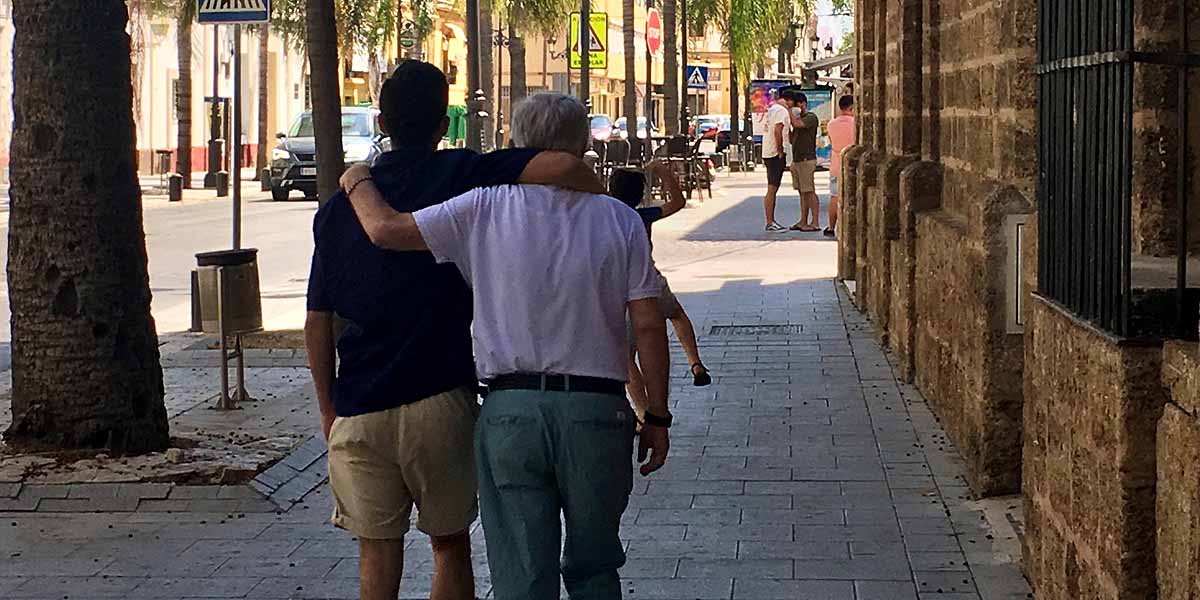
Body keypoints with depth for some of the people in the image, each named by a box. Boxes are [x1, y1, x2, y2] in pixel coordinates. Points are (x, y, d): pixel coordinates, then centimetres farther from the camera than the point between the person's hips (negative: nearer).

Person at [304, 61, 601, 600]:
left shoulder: (339, 207, 5)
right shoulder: (460, 176, -5)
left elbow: (318, 323, 6)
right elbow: (565, 168, -20)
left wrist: (329, 410, 15)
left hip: (359, 409, 2)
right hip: (441, 401, -2)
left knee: (378, 550, 10)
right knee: (450, 544, 12)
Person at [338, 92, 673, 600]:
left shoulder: (485, 209, -3)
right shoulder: (619, 220, 0)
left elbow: (385, 229, -4)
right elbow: (648, 326, -3)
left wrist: (358, 183, 18)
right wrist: (657, 418, 5)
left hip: (509, 410, -1)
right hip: (597, 410, 1)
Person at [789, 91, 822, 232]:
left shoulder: (811, 117, -9)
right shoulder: (799, 118, 19)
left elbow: (797, 124, -26)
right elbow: (792, 139, 22)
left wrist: (790, 110, -14)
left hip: (807, 159, -9)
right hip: (796, 160, 9)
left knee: (809, 191, -8)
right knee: (802, 192, 9)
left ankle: (815, 222, -7)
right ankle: (803, 221, 12)